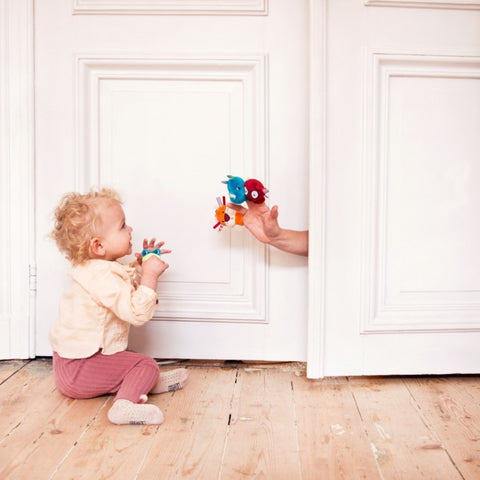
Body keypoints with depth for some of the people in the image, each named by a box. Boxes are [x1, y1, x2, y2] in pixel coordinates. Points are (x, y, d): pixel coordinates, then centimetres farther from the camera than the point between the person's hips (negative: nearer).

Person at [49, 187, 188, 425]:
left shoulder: (98, 269, 8)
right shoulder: (101, 277, -26)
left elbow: (130, 284, 26)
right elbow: (137, 313, -33)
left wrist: (141, 263, 11)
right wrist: (150, 275, -29)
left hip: (73, 361, 11)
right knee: (146, 365, -17)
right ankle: (127, 403, -34)